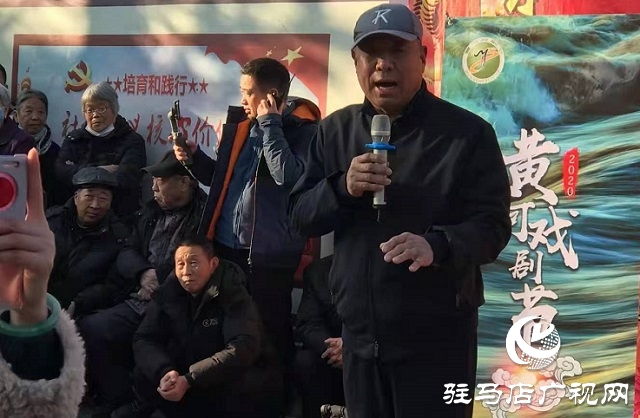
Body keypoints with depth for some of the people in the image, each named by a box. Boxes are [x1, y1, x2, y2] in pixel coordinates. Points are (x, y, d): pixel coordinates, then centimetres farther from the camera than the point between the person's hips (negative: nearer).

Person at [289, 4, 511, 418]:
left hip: (438, 337, -4)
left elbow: (493, 225, -10)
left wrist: (437, 245, -31)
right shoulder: (335, 131, 7)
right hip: (360, 334, 4)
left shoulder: (468, 133, -6)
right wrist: (343, 188, -15)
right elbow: (301, 215, 6)